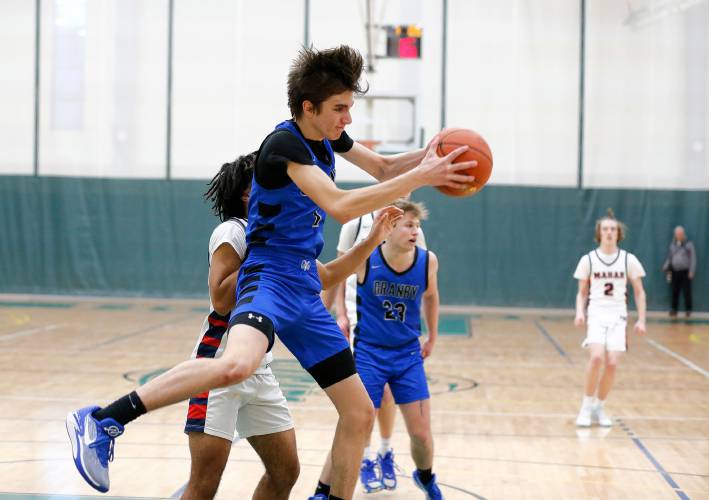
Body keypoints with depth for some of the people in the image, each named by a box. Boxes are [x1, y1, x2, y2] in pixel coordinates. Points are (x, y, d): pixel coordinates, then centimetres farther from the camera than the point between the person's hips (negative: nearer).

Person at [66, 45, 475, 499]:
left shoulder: (327, 137, 10)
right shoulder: (284, 143, -15)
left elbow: (382, 168, 26)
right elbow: (341, 207, -26)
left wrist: (425, 157, 5)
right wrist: (420, 177, -24)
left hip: (306, 292, 9)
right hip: (269, 277, -9)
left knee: (360, 414, 8)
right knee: (238, 364, -40)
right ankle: (102, 422, -29)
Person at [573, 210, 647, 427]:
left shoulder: (628, 260, 3)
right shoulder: (588, 259, 2)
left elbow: (639, 292, 9)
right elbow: (582, 292, 10)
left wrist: (641, 320, 2)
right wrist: (580, 312, -7)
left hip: (618, 316, 1)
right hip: (596, 314, -1)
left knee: (612, 363, -9)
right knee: (597, 357, -23)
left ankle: (599, 407, 12)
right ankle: (586, 406, -7)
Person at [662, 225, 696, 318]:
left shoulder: (689, 244, -1)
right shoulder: (672, 245, 11)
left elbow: (693, 258, -2)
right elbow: (669, 258, 17)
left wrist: (692, 271, -9)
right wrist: (666, 268, 3)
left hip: (685, 272, -4)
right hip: (675, 271, 4)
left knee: (687, 292, -3)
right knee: (675, 292, 4)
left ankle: (688, 310, 4)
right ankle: (674, 310, 11)